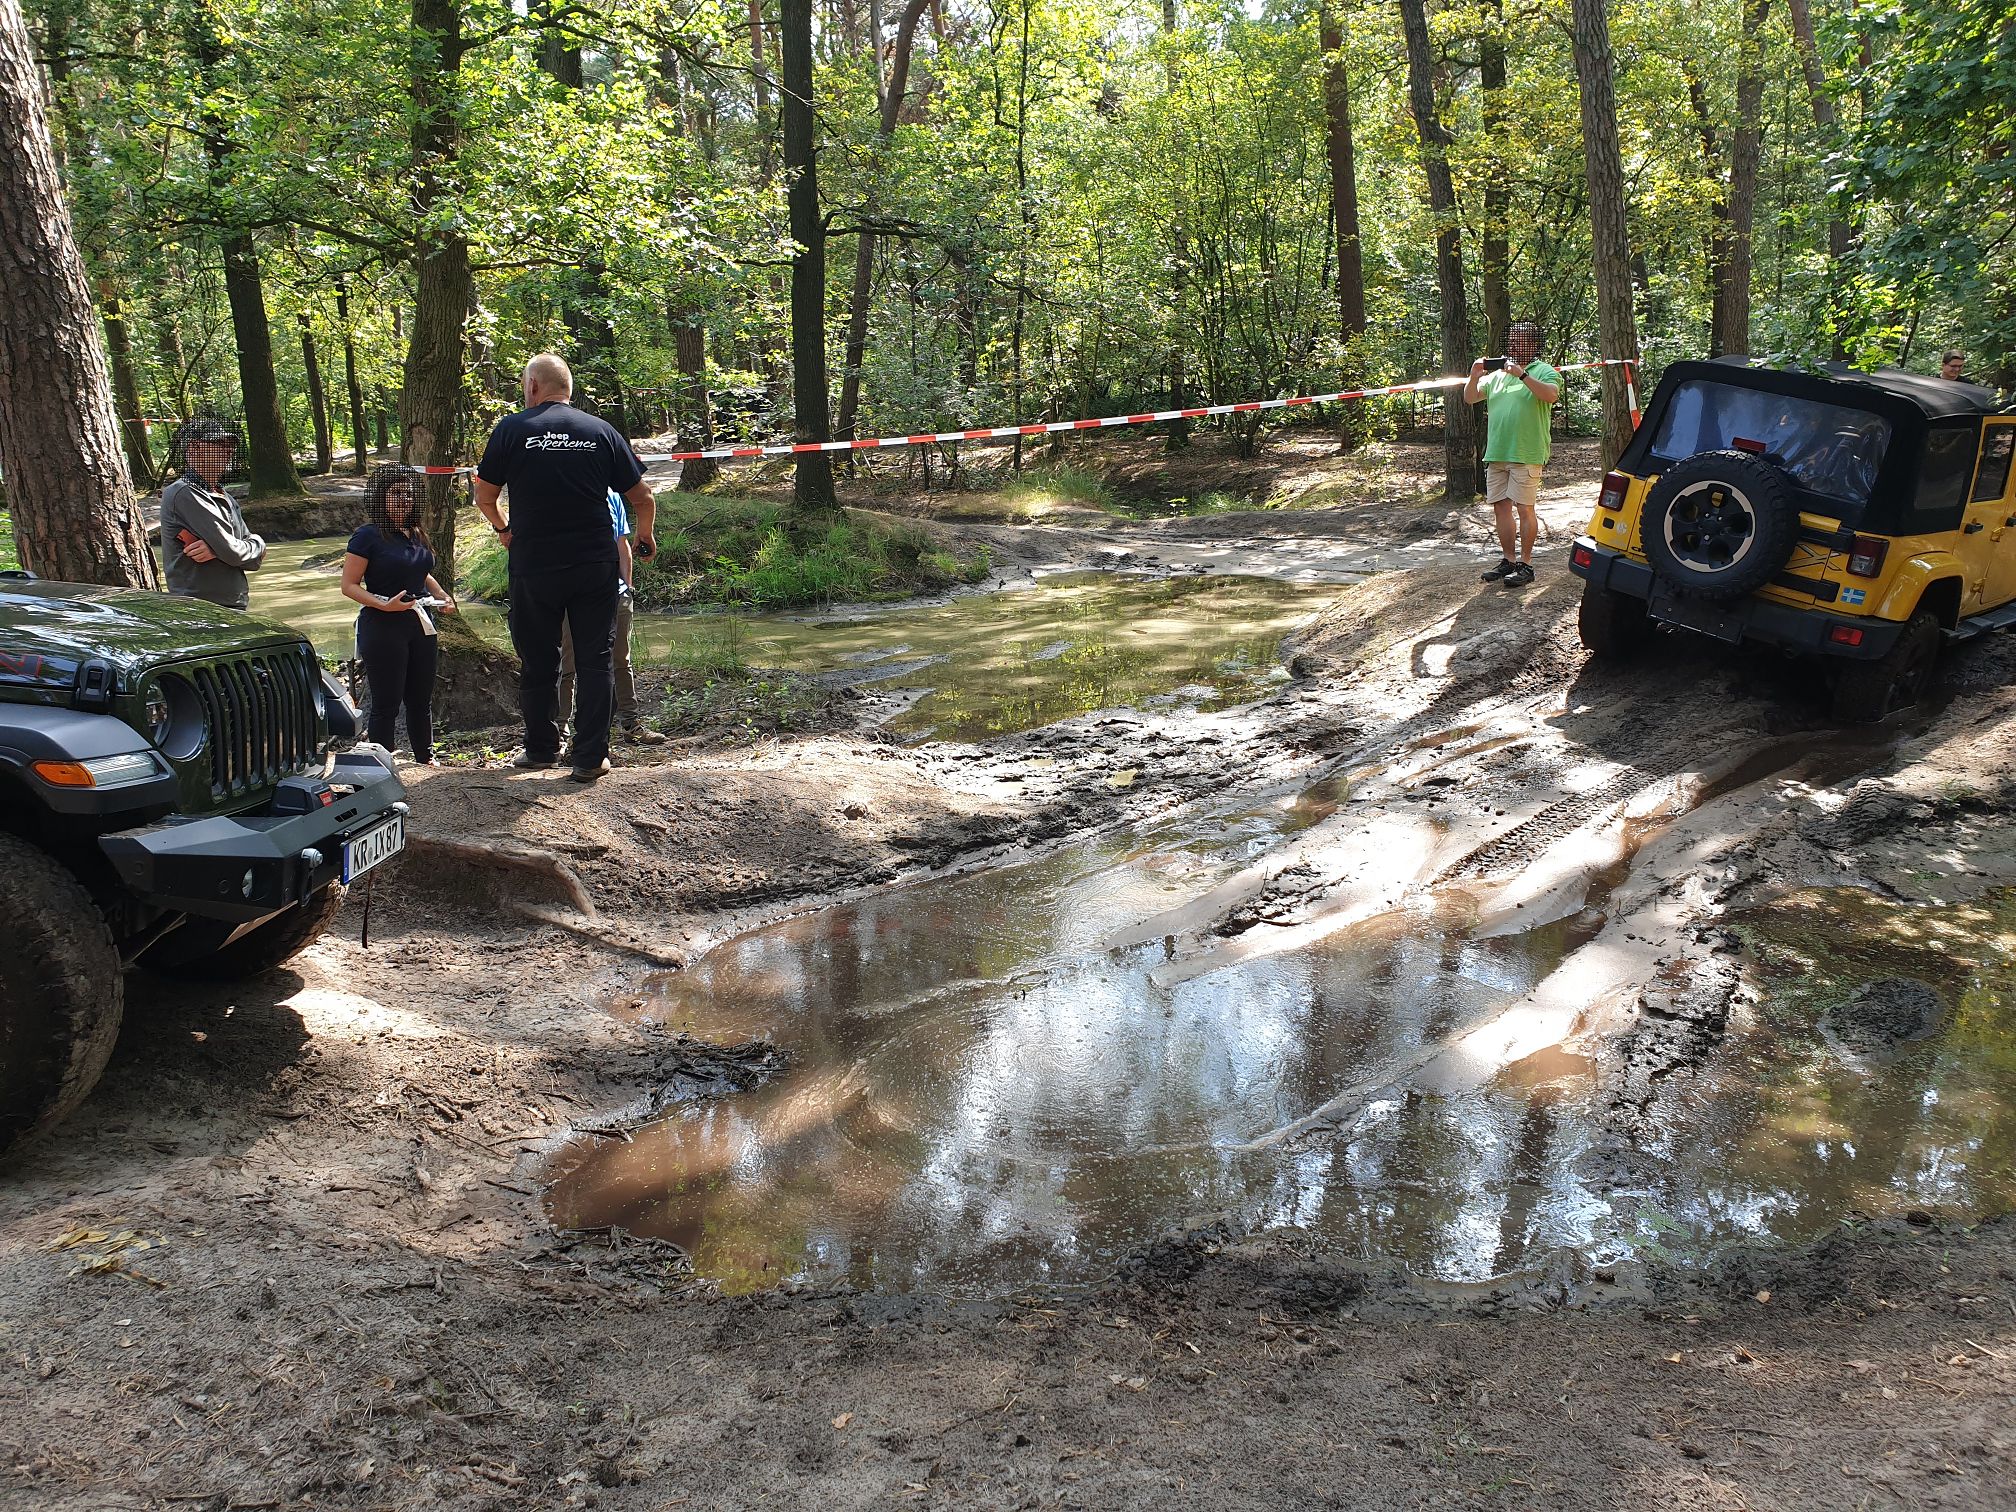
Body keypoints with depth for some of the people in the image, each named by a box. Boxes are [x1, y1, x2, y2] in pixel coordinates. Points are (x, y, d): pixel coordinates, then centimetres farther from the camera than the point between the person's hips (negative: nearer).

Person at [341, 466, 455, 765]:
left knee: (421, 698, 14)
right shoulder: (368, 536, -8)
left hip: (420, 624, 7)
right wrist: (384, 604, -23)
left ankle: (425, 756, 27)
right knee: (386, 702, -3)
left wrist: (442, 595, 11)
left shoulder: (416, 534, 12)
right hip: (383, 627, -7)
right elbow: (349, 586, -10)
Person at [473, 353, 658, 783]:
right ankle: (590, 758, 6)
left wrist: (501, 527, 26)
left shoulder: (511, 429, -1)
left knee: (538, 662, 13)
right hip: (596, 566, 1)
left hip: (533, 566, 0)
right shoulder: (602, 431, 3)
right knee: (594, 661, 7)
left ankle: (541, 749, 25)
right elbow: (643, 498, 6)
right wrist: (644, 538, 24)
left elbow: (483, 494, 7)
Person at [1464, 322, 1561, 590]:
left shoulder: (1545, 372, 0)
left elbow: (1551, 395, -20)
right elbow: (1469, 398, 17)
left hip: (1526, 454, -6)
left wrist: (1522, 374, -23)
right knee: (1501, 506, 8)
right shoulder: (1498, 374, 17)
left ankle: (1525, 564, 0)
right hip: (1496, 454, 6)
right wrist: (1475, 377, -2)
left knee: (1525, 508, -5)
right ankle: (1508, 560, 16)